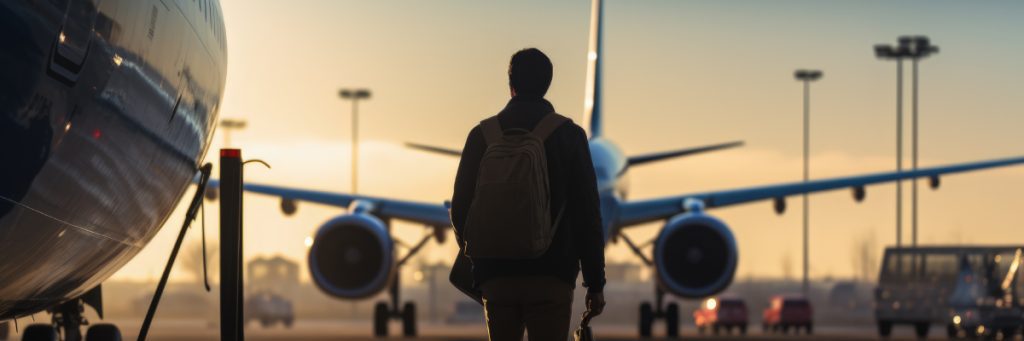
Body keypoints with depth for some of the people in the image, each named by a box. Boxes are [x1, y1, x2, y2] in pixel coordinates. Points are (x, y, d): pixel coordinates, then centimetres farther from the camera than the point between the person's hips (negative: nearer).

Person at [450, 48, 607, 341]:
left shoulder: (483, 135, 4)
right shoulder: (570, 135, 0)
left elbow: (461, 208, 7)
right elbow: (587, 214, -2)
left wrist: (476, 261, 26)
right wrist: (595, 282, 4)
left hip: (495, 275, 2)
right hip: (552, 277, -2)